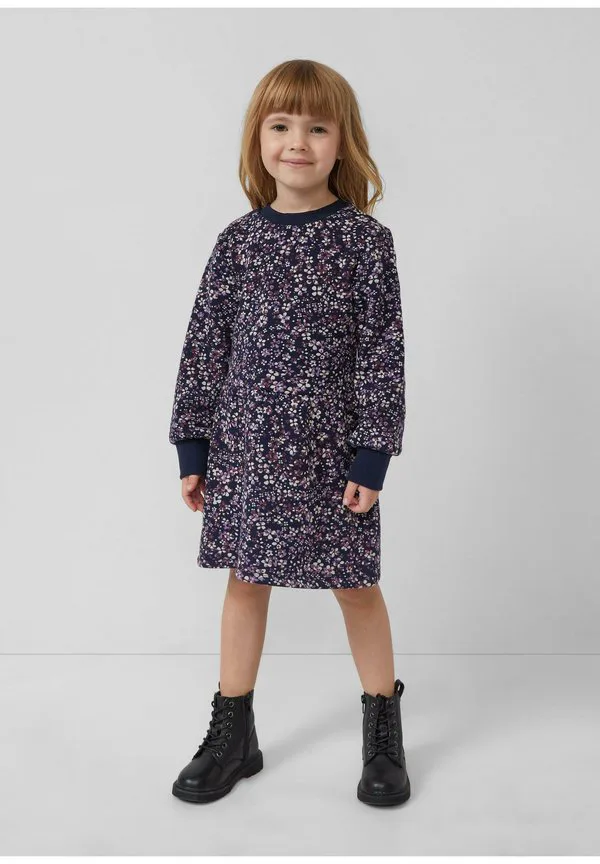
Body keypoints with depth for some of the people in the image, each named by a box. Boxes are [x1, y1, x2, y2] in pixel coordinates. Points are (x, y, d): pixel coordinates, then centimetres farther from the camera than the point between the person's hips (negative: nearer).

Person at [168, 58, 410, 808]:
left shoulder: (364, 239, -5)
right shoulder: (238, 240, 2)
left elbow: (382, 351, -7)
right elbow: (204, 345, 4)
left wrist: (373, 454, -10)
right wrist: (192, 448, 2)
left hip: (331, 450, -3)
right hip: (244, 445, 3)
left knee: (354, 583, 9)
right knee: (245, 579, 13)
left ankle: (383, 731, 29)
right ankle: (232, 731, 29)